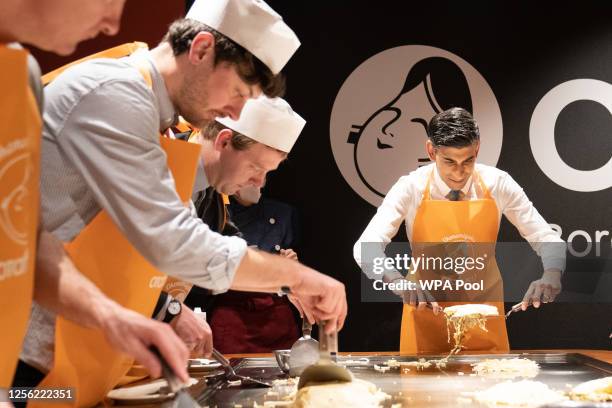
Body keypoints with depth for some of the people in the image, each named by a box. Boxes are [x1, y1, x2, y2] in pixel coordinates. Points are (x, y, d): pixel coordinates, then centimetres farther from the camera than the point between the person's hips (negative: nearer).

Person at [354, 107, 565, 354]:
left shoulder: (498, 184, -11)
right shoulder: (411, 188, -15)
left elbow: (548, 240, -7)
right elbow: (366, 248, -23)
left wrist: (551, 275, -29)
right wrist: (399, 282, -43)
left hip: (484, 317, 1)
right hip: (426, 309, -1)